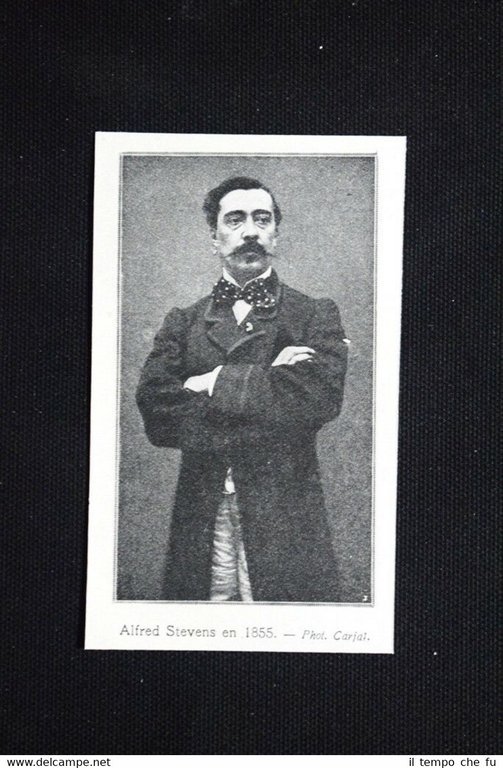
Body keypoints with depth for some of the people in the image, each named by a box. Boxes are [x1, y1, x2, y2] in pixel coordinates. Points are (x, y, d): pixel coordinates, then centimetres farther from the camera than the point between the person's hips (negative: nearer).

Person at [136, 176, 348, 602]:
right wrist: (265, 386, -12)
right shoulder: (183, 322, 10)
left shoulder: (316, 315, 4)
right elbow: (156, 414, -5)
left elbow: (320, 399, -14)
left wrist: (217, 382, -10)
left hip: (285, 522, -2)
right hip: (199, 521, 2)